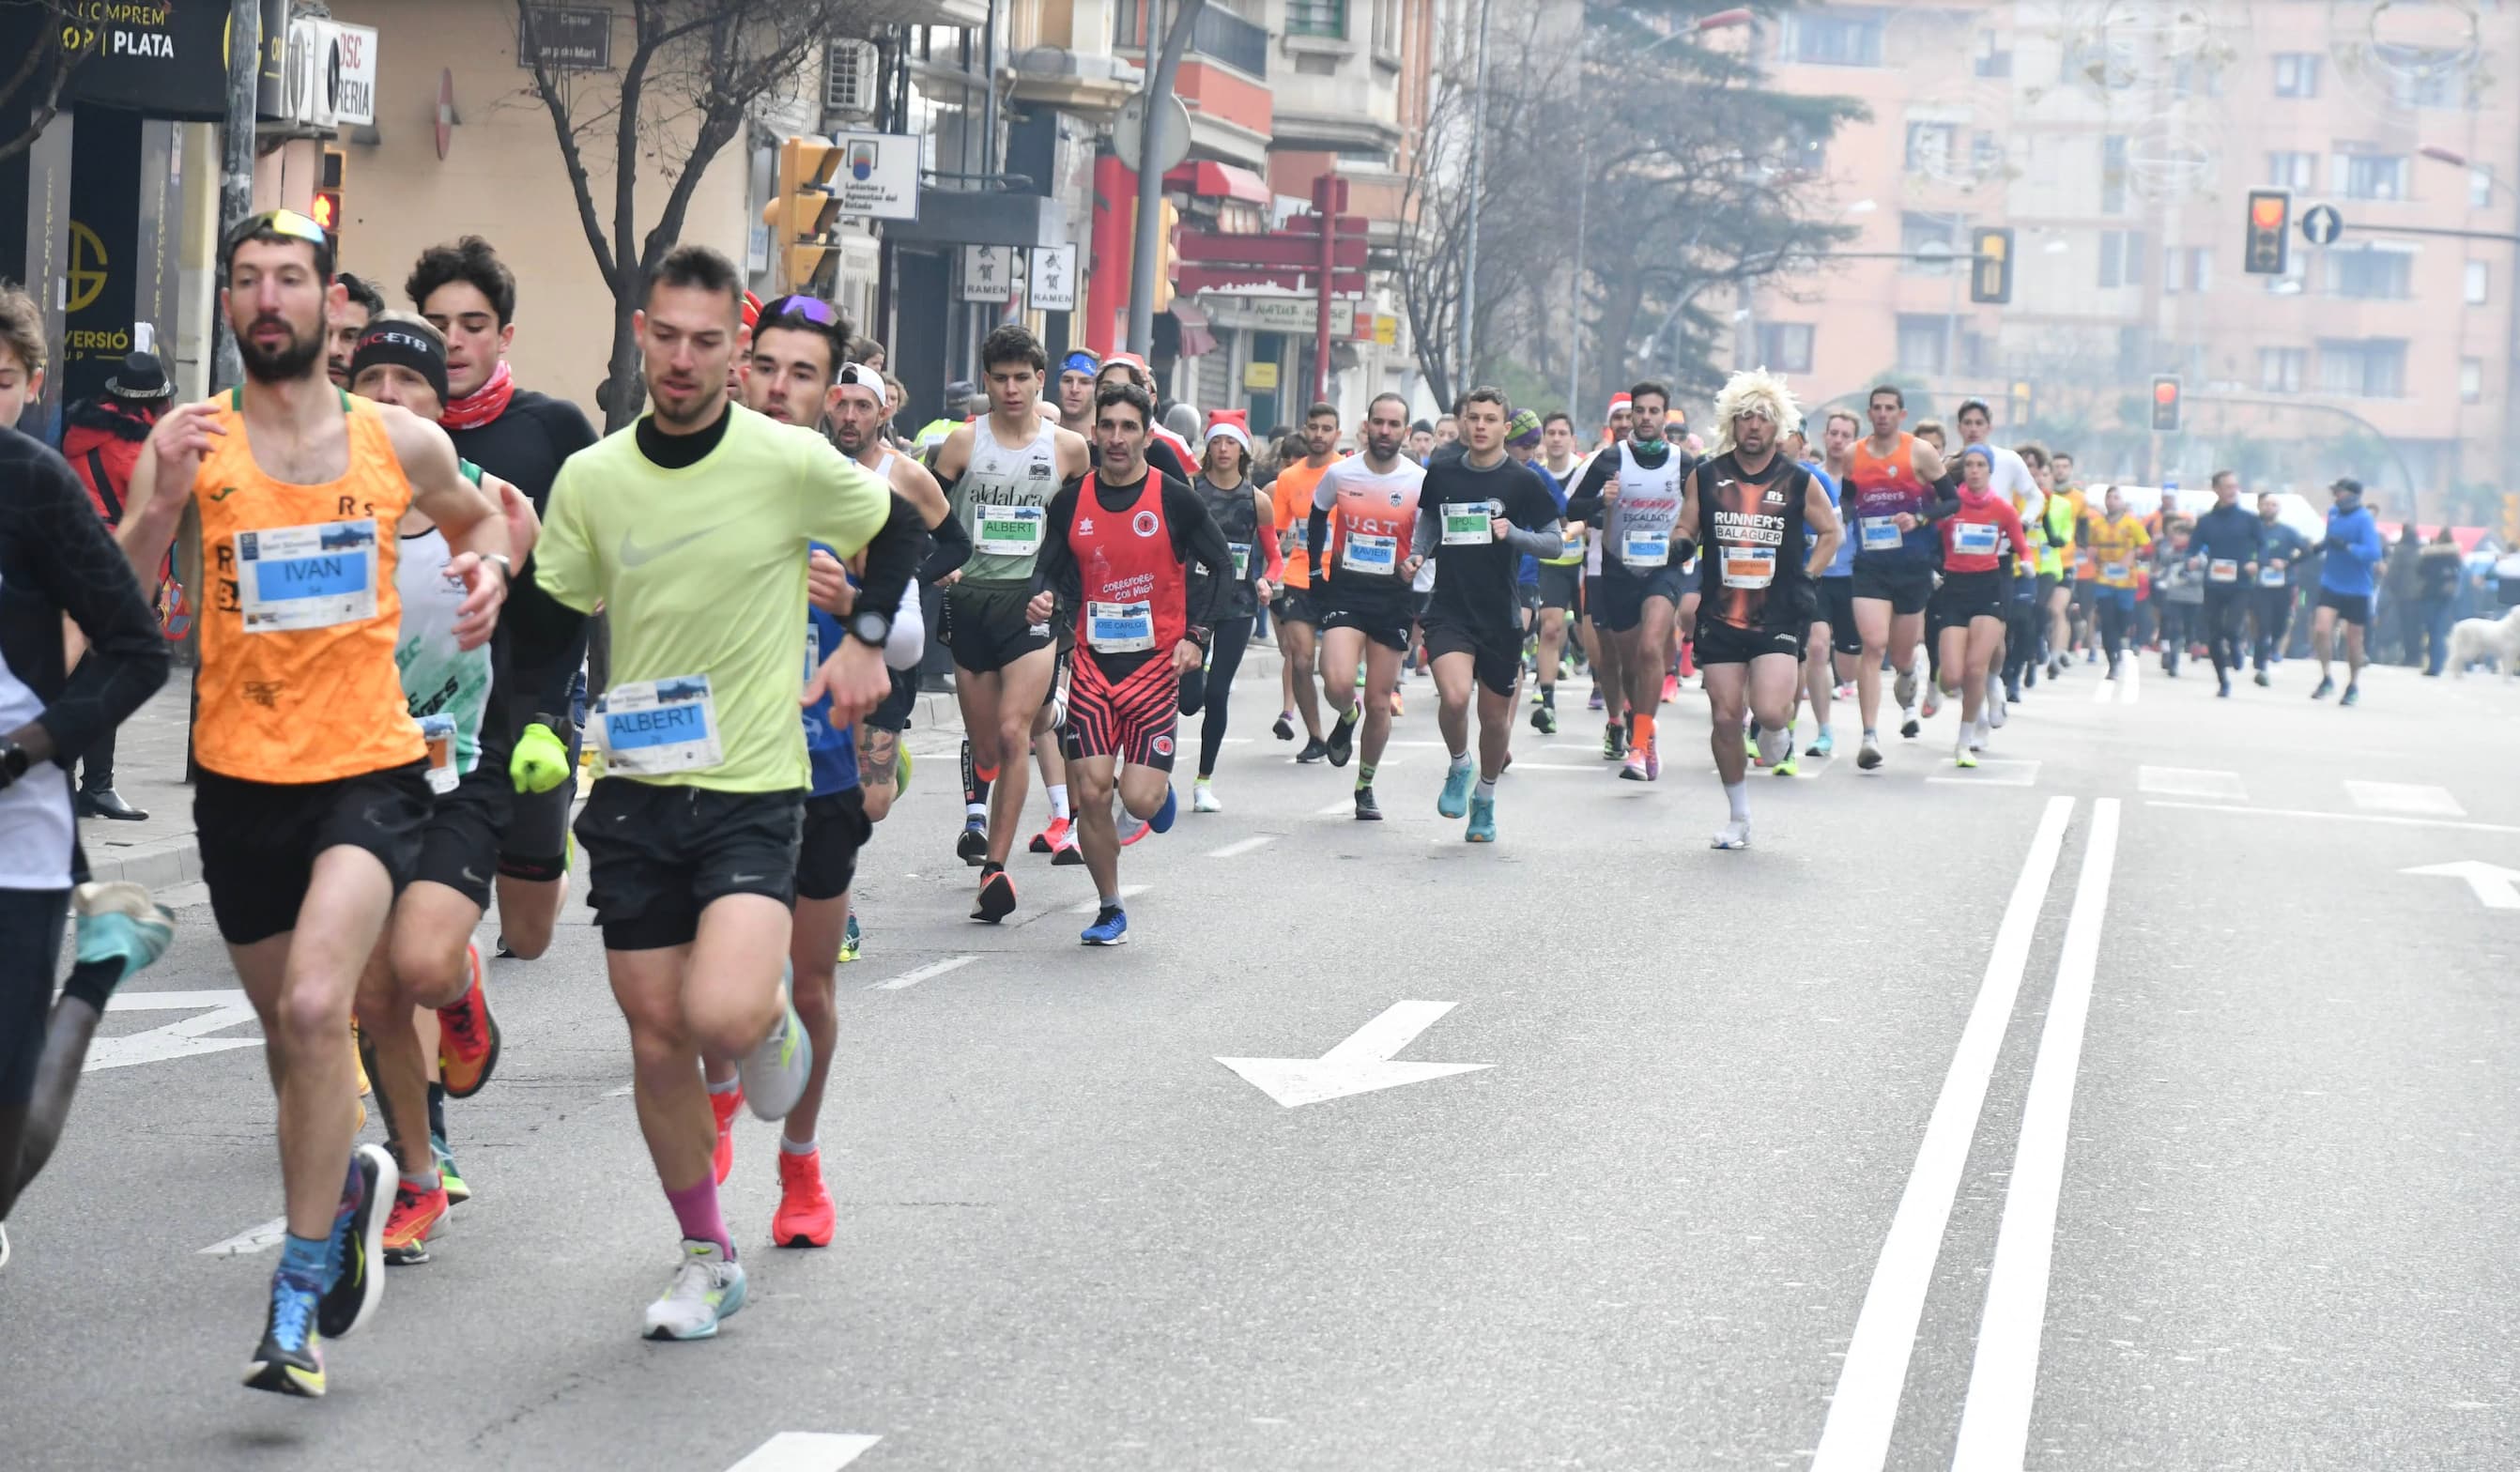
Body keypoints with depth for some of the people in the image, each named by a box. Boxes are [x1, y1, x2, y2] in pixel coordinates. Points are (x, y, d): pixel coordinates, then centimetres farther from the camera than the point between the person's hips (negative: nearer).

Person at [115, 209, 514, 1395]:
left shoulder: (402, 442, 2)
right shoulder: (192, 441, -3)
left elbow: (478, 517, 24)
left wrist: (488, 565, 2)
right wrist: (160, 507, -29)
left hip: (368, 770, -2)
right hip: (240, 776, 2)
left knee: (314, 1007, -21)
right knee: (286, 1027, 16)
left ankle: (301, 1292, -11)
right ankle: (350, 1182, 47)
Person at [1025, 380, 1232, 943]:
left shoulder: (1176, 500, -5)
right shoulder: (1071, 501, 2)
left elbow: (1221, 567, 3)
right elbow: (1051, 567, 13)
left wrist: (1197, 634, -8)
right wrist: (1044, 597, -10)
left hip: (1156, 664, -2)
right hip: (1093, 664, 2)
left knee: (1139, 798, -11)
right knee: (1091, 794, -5)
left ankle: (1160, 789, 28)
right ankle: (1110, 910, 12)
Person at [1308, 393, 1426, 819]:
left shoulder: (1421, 481, -4)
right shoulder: (1339, 474, -1)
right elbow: (1316, 522, 16)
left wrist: (1417, 567, -18)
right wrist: (1317, 574, 10)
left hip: (1393, 596, 0)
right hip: (1345, 591, 0)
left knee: (1379, 704, 5)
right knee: (1338, 683, -22)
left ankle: (1366, 786, 25)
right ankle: (1347, 716, 16)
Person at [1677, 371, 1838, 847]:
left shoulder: (1799, 482, 1)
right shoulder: (1705, 477, 4)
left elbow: (1830, 532, 14)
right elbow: (1685, 530, 14)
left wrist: (1807, 577, 4)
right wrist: (1679, 545, -7)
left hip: (1778, 618, -2)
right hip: (1720, 616, 2)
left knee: (1769, 710, -20)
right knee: (1725, 718, 2)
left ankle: (1779, 731, 20)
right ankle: (1738, 818, 18)